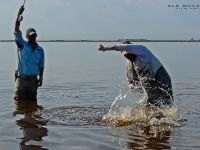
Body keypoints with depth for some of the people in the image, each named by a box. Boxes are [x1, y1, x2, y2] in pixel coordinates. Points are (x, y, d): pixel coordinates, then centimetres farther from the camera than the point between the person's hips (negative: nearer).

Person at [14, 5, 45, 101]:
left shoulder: (40, 50, 5)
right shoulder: (22, 45, -2)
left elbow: (41, 66, 11)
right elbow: (16, 30, -12)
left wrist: (40, 78, 0)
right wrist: (19, 14, -22)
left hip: (33, 80, 2)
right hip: (21, 79, -2)